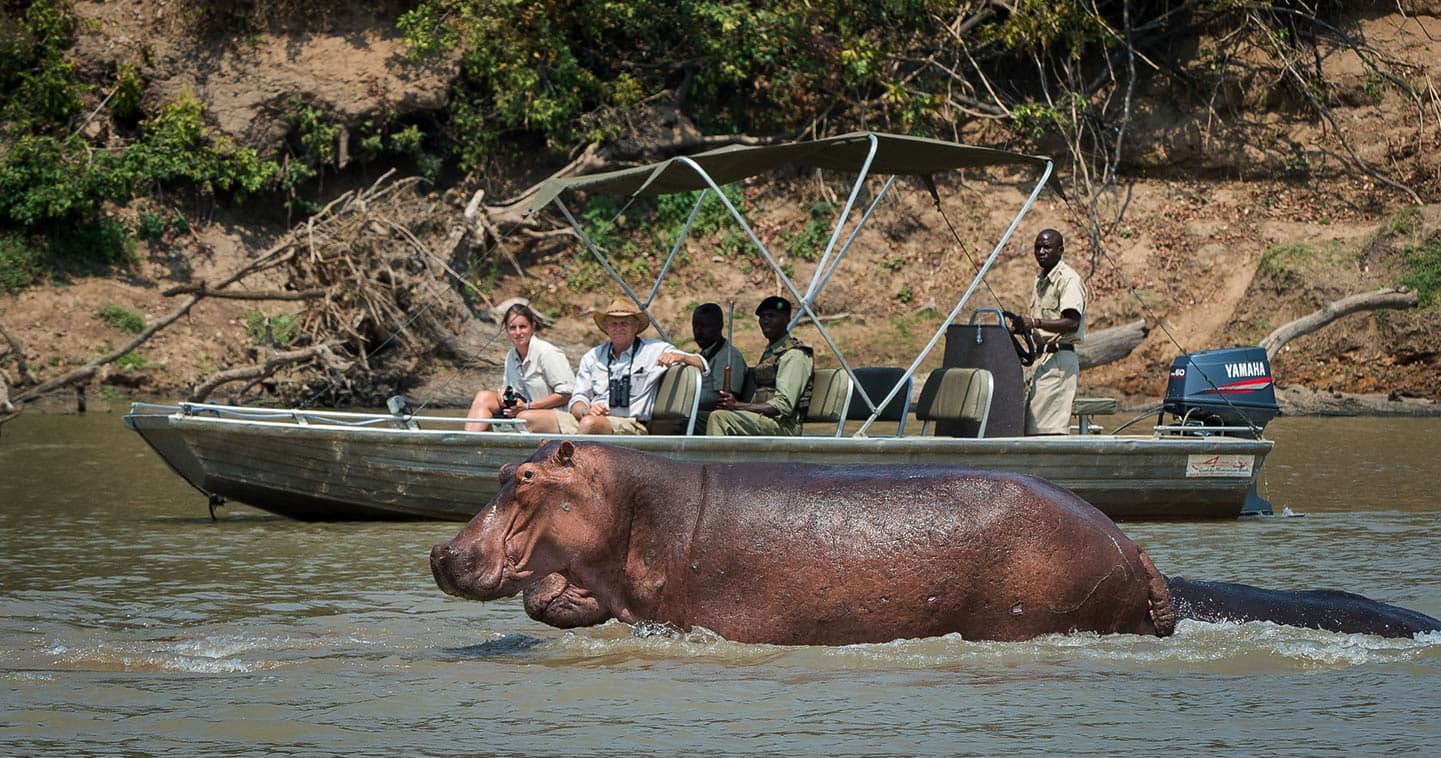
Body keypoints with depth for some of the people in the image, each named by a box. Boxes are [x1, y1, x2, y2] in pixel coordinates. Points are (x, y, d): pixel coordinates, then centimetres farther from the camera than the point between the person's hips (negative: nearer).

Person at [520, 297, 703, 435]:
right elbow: (577, 400, 17)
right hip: (585, 420, 5)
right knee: (527, 419, -14)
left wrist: (677, 357, -17)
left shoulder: (654, 351, 10)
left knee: (591, 423, -39)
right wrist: (585, 410, -9)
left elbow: (701, 364, 6)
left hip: (630, 426, -5)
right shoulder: (593, 357, 20)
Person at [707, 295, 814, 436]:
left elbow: (783, 405, -17)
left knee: (719, 417, -25)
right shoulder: (768, 352, 24)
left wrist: (737, 405, -19)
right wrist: (733, 401, 0)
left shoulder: (794, 354, -7)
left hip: (783, 425, -9)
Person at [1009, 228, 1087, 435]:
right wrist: (1022, 326, 11)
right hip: (1041, 356, 9)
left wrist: (1035, 322, -31)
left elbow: (1072, 323, -23)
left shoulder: (1068, 280, -10)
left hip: (1060, 358, -9)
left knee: (1049, 429, -15)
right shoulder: (1040, 280, 19)